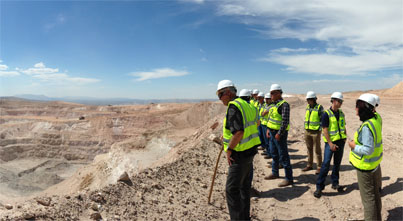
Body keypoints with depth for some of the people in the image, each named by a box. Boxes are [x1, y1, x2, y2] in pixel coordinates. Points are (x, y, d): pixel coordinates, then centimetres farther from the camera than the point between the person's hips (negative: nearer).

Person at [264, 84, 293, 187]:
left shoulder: (284, 104, -16)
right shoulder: (274, 104, 12)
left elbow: (285, 121, -21)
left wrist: (279, 133, -21)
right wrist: (269, 129, 15)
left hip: (279, 133, -9)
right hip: (272, 132, 9)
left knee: (283, 156, -4)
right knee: (274, 154, 20)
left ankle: (289, 178, 4)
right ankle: (274, 173, 34)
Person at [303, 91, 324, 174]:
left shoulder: (319, 107, -9)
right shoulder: (307, 107, 10)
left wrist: (320, 130, -14)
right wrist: (305, 128, 13)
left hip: (315, 132, -6)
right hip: (307, 131, 6)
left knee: (317, 150, 2)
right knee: (309, 149, 13)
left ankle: (319, 167, 11)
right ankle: (309, 165, 23)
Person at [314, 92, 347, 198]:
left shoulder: (341, 113, 10)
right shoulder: (326, 114, -10)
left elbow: (344, 126, 18)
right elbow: (325, 130, -13)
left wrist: (345, 137, 7)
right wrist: (330, 143, -17)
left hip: (340, 141, 6)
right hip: (331, 142, -6)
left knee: (337, 163, 13)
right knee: (326, 164, -11)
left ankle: (335, 183, 26)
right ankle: (319, 187, -6)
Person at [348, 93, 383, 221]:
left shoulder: (366, 127, -29)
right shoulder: (376, 119, -2)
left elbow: (368, 149, -30)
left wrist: (354, 146, -15)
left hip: (365, 167, -9)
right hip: (375, 164, 9)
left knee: (368, 197, 4)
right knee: (375, 194, 23)